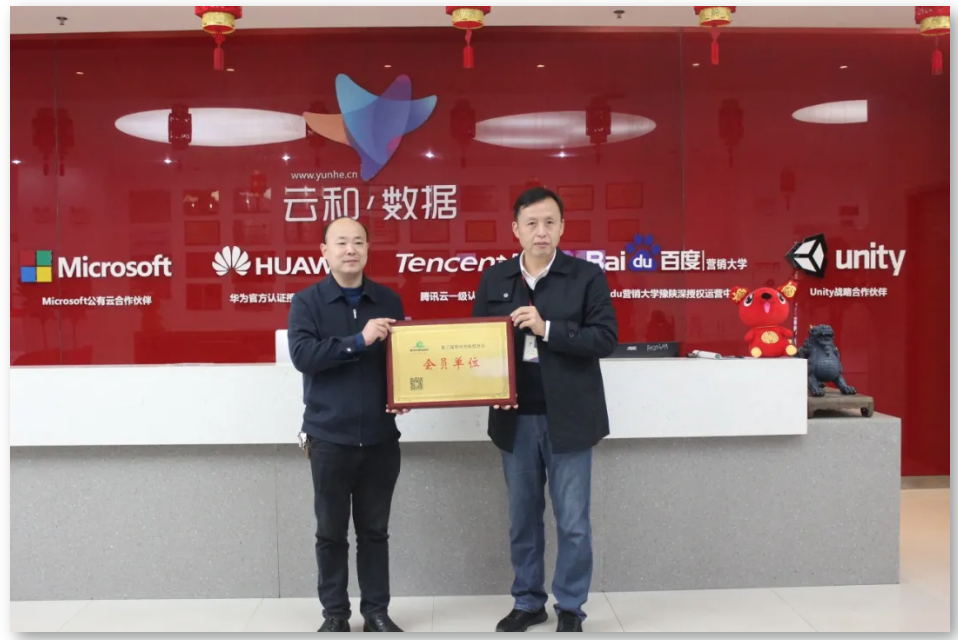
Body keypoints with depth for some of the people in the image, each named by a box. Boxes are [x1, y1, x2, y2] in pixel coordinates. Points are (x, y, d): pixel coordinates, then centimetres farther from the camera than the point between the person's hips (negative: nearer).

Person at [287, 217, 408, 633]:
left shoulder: (389, 301, 7)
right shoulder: (307, 301, -1)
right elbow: (302, 354, -16)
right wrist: (359, 341, -22)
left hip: (380, 436, 2)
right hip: (329, 436, -2)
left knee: (375, 529, 11)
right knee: (331, 531, 9)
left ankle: (377, 611, 22)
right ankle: (334, 613, 22)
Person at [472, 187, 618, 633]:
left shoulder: (587, 276, -3)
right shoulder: (494, 279, 6)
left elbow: (606, 338, -11)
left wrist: (547, 329, -20)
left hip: (567, 417, -3)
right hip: (516, 418, 3)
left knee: (572, 522, 4)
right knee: (522, 519, 14)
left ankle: (570, 608, 20)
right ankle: (528, 602, 28)